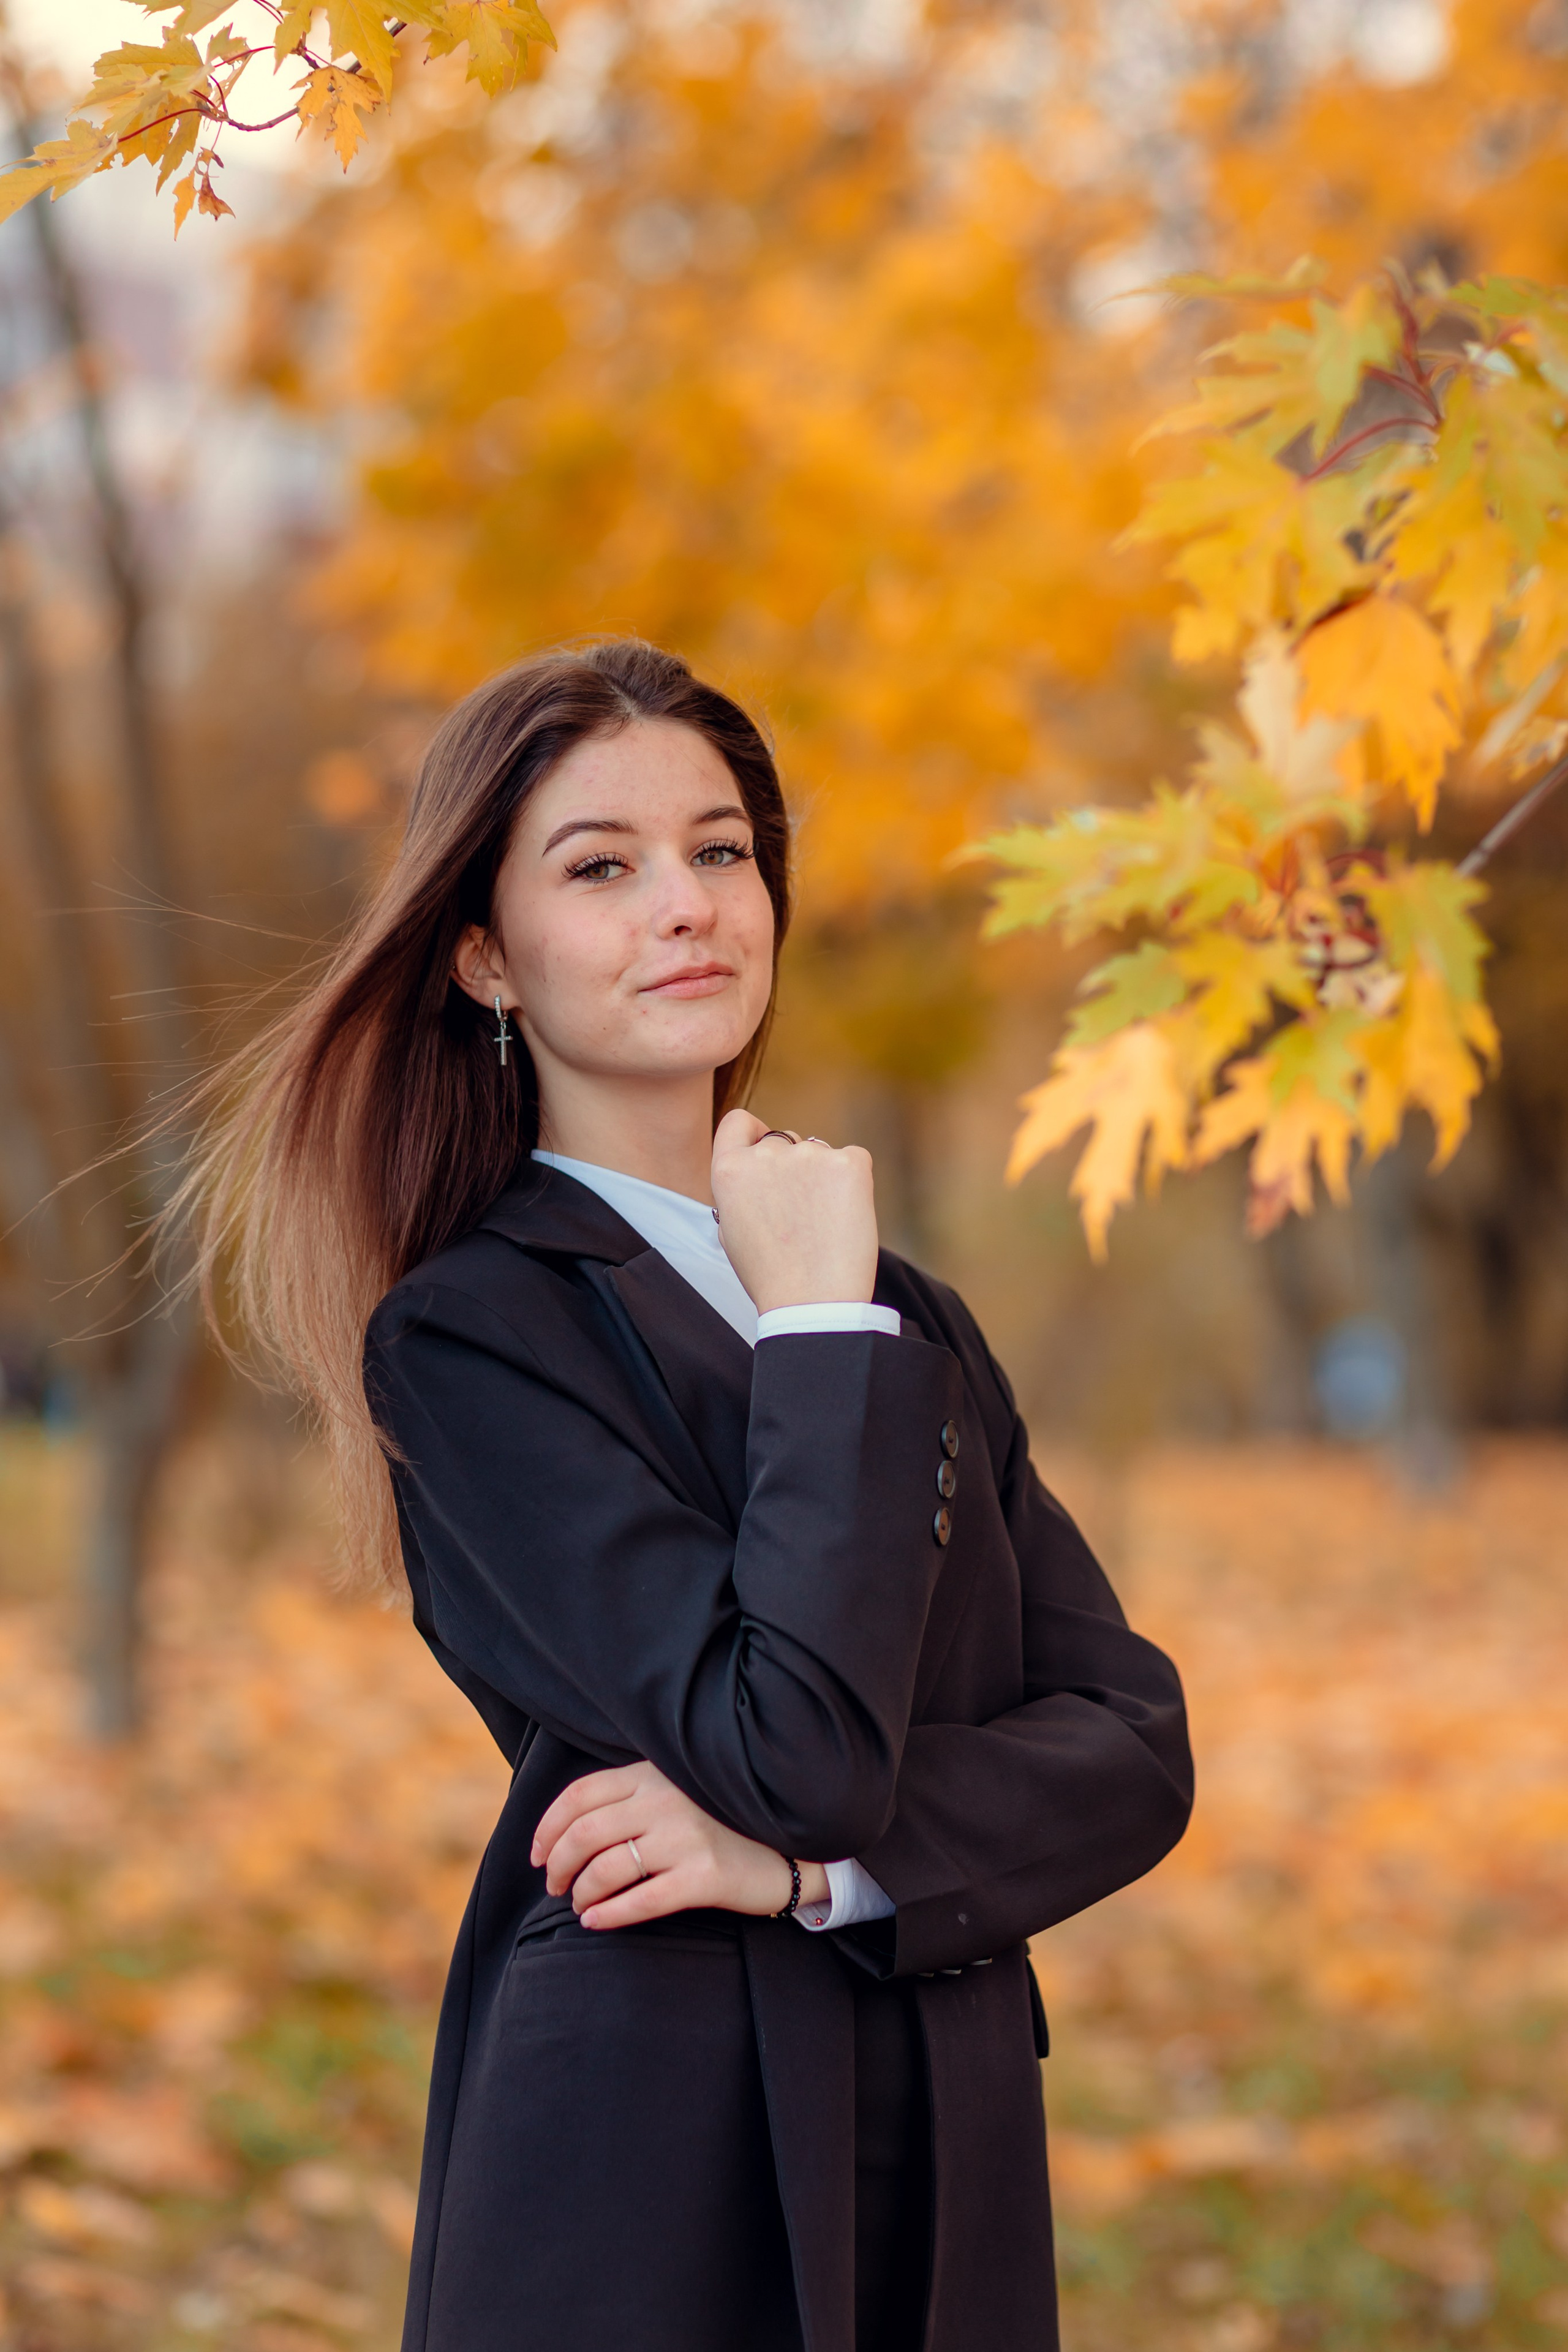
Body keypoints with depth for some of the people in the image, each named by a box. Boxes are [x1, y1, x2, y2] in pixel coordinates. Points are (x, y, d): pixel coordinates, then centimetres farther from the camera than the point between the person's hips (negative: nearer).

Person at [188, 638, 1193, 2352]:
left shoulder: (913, 1315, 11)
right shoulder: (470, 1328, -8)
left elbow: (1134, 1745, 2)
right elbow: (798, 1744, -20)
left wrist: (819, 1857, -14)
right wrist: (820, 1329, -11)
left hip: (957, 2188, 6)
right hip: (648, 2195, -5)